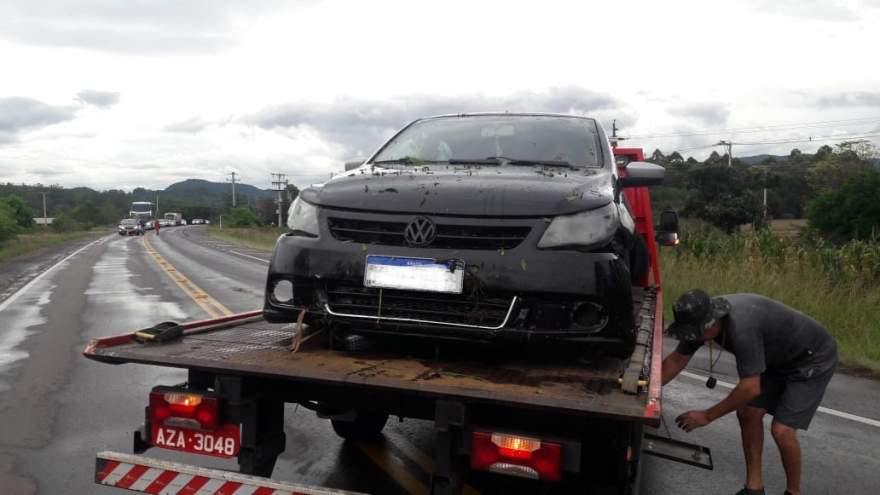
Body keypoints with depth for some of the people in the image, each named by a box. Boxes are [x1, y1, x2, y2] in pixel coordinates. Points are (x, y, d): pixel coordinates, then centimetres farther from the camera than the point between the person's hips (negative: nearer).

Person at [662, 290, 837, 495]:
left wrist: (707, 416, -23)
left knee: (781, 430, -14)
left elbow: (751, 388, -33)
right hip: (781, 359, 8)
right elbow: (676, 360, -1)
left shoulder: (741, 326, -39)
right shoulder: (703, 317, -14)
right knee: (747, 413, 2)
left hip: (813, 359, -8)